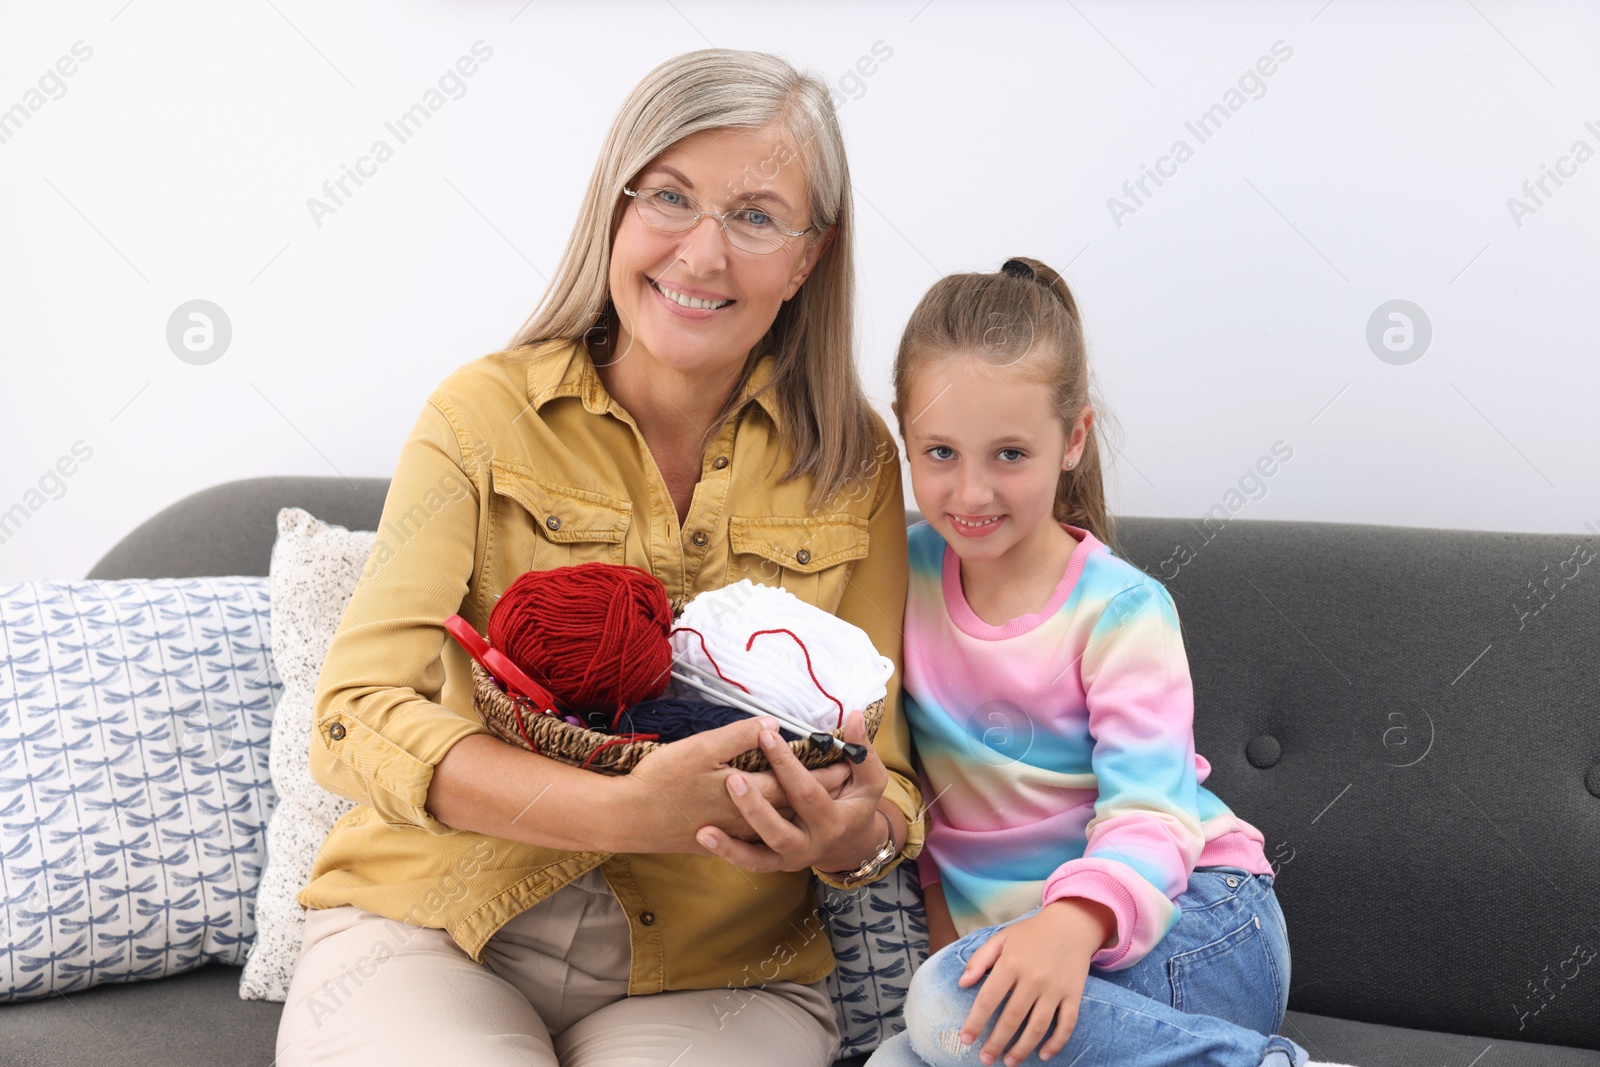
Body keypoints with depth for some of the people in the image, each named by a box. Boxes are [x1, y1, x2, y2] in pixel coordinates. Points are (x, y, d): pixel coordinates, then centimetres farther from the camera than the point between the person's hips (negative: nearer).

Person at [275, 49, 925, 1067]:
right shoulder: (485, 412, -5)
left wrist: (863, 835, -24)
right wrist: (627, 811, -27)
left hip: (710, 973, 1)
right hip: (427, 934, 0)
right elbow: (358, 716, -13)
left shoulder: (854, 465, 1)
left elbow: (884, 775, 2)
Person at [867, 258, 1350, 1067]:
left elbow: (1148, 812, -19)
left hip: (1200, 930, -5)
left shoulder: (1118, 608, -10)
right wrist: (935, 898, 0)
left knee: (955, 1001, -33)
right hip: (1022, 940, 6)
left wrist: (1075, 923, -38)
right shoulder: (906, 570, 3)